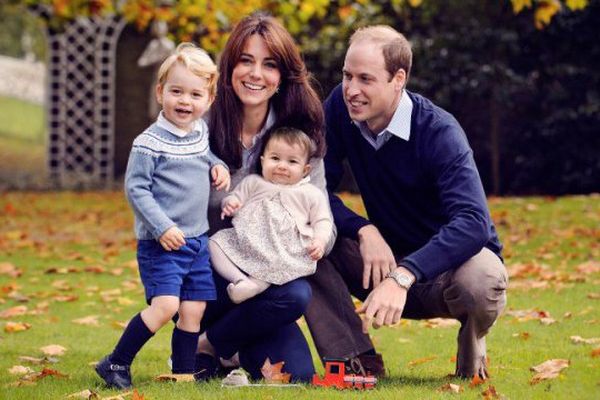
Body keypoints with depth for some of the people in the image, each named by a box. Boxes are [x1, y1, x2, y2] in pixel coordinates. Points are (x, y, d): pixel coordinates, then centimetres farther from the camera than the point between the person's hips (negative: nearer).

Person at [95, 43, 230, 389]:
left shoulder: (201, 132, 8)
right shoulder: (150, 143, -14)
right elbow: (135, 188, -14)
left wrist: (217, 166, 8)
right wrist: (162, 228, -21)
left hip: (198, 240, 7)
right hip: (161, 243, -7)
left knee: (194, 309, 6)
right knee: (165, 305, -18)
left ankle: (184, 373, 17)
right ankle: (116, 365, -7)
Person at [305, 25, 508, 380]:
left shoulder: (439, 132, -24)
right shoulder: (340, 108, -10)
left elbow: (472, 223, -37)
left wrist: (402, 277, -50)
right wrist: (364, 230, -28)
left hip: (452, 257, -4)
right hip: (388, 257, 4)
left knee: (480, 283, -40)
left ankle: (472, 344, -3)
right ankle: (359, 363, -14)